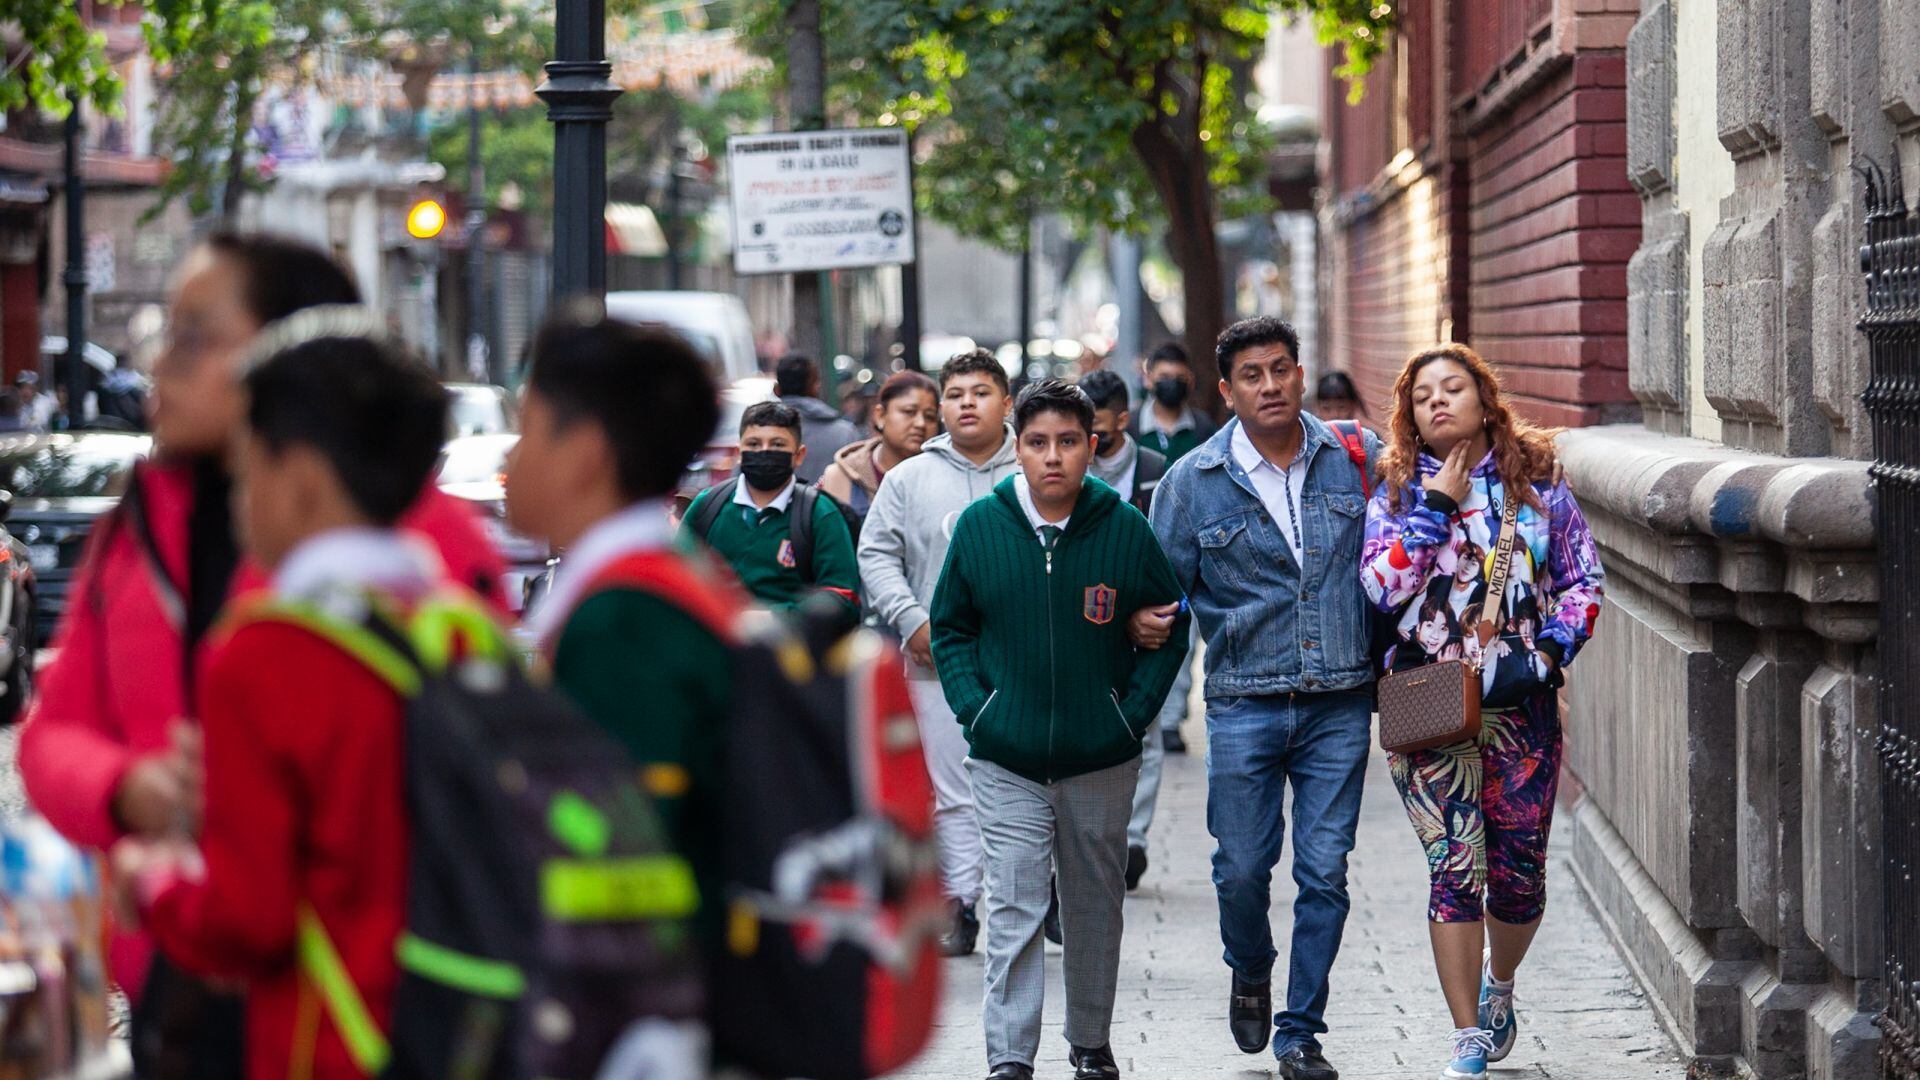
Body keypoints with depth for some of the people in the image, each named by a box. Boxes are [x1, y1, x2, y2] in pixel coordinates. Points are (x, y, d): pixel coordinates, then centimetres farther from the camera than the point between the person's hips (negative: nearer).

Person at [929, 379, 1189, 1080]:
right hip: (1006, 761, -1)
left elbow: (1169, 627, 7)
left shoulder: (1125, 527, -3)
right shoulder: (980, 525, -1)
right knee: (1013, 912, -6)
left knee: (1096, 907, 13)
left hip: (1102, 759, 1)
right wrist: (974, 708, -3)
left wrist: (1135, 711, -3)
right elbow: (950, 626, 9)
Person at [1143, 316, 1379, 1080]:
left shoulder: (1355, 460, 3)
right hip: (1244, 704, -1)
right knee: (1242, 867, 3)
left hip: (1340, 705, 1)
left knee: (1324, 873, 1)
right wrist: (1147, 621, -14)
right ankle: (1250, 975, 34)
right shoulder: (1193, 482, 0)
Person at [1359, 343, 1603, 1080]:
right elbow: (1382, 587, -9)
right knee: (1455, 868, -8)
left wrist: (1552, 650, -7)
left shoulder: (1538, 483, 6)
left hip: (1522, 704, 1)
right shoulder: (1398, 492, 4)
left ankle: (1499, 985, 38)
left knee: (1519, 873, 7)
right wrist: (1436, 506, -11)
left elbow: (1584, 580, 9)